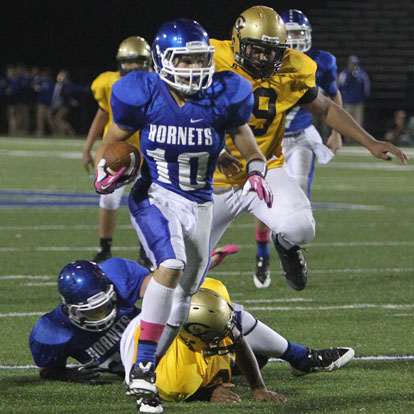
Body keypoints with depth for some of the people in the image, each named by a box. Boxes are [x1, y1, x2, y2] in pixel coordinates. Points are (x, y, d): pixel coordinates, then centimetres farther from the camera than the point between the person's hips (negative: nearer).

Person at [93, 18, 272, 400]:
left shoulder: (221, 100, -9)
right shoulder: (145, 97, -13)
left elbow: (251, 151, 7)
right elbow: (110, 146, 2)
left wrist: (256, 174, -13)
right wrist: (105, 174, -18)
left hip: (199, 206, 4)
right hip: (154, 196, -4)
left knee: (185, 291, 14)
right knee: (172, 264, -30)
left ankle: (150, 365, 35)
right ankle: (142, 366, -27)